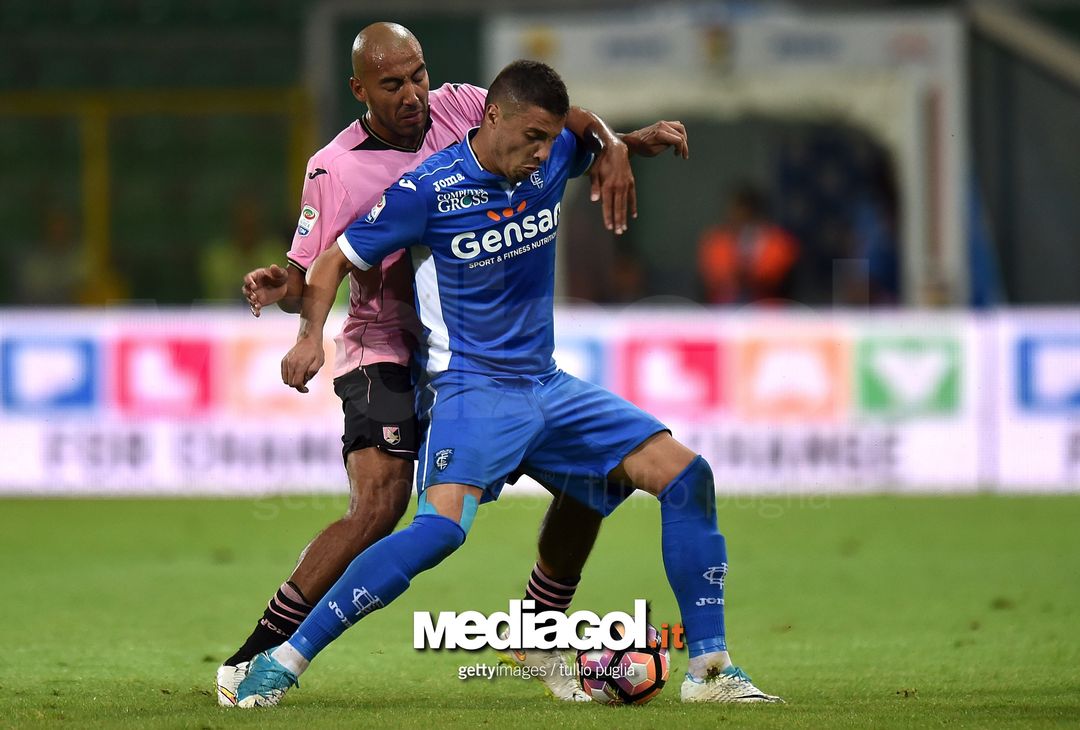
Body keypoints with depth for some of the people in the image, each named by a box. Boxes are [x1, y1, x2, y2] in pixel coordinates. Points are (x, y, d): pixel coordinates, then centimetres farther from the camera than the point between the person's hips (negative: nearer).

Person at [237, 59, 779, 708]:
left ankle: (710, 670, 2)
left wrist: (648, 137, 8)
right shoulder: (427, 190, -14)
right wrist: (311, 335, -18)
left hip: (547, 386, 7)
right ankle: (284, 661, -24)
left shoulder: (550, 159, 1)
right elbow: (337, 261, -3)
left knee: (686, 475, -4)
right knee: (443, 526, -31)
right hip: (472, 387, -6)